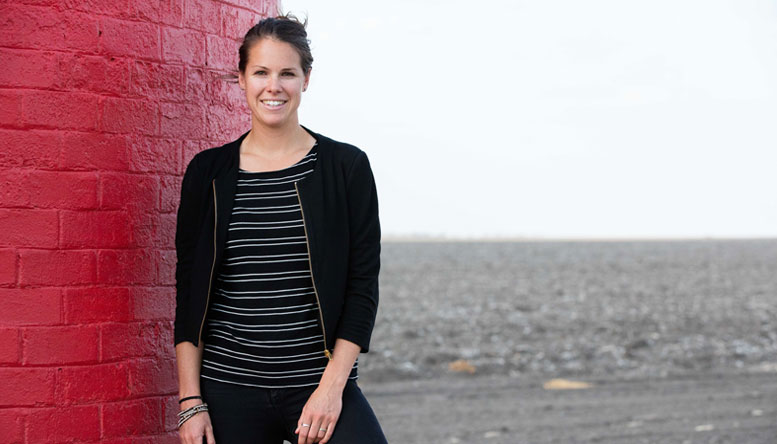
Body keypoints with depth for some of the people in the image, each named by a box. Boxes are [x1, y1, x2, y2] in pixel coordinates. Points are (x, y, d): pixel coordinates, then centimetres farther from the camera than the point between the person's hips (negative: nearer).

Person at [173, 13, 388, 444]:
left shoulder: (346, 167, 2)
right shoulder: (207, 172, 6)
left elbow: (363, 287, 0)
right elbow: (189, 294, 6)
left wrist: (331, 387, -8)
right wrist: (190, 401, 0)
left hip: (321, 383, -1)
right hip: (228, 390, 1)